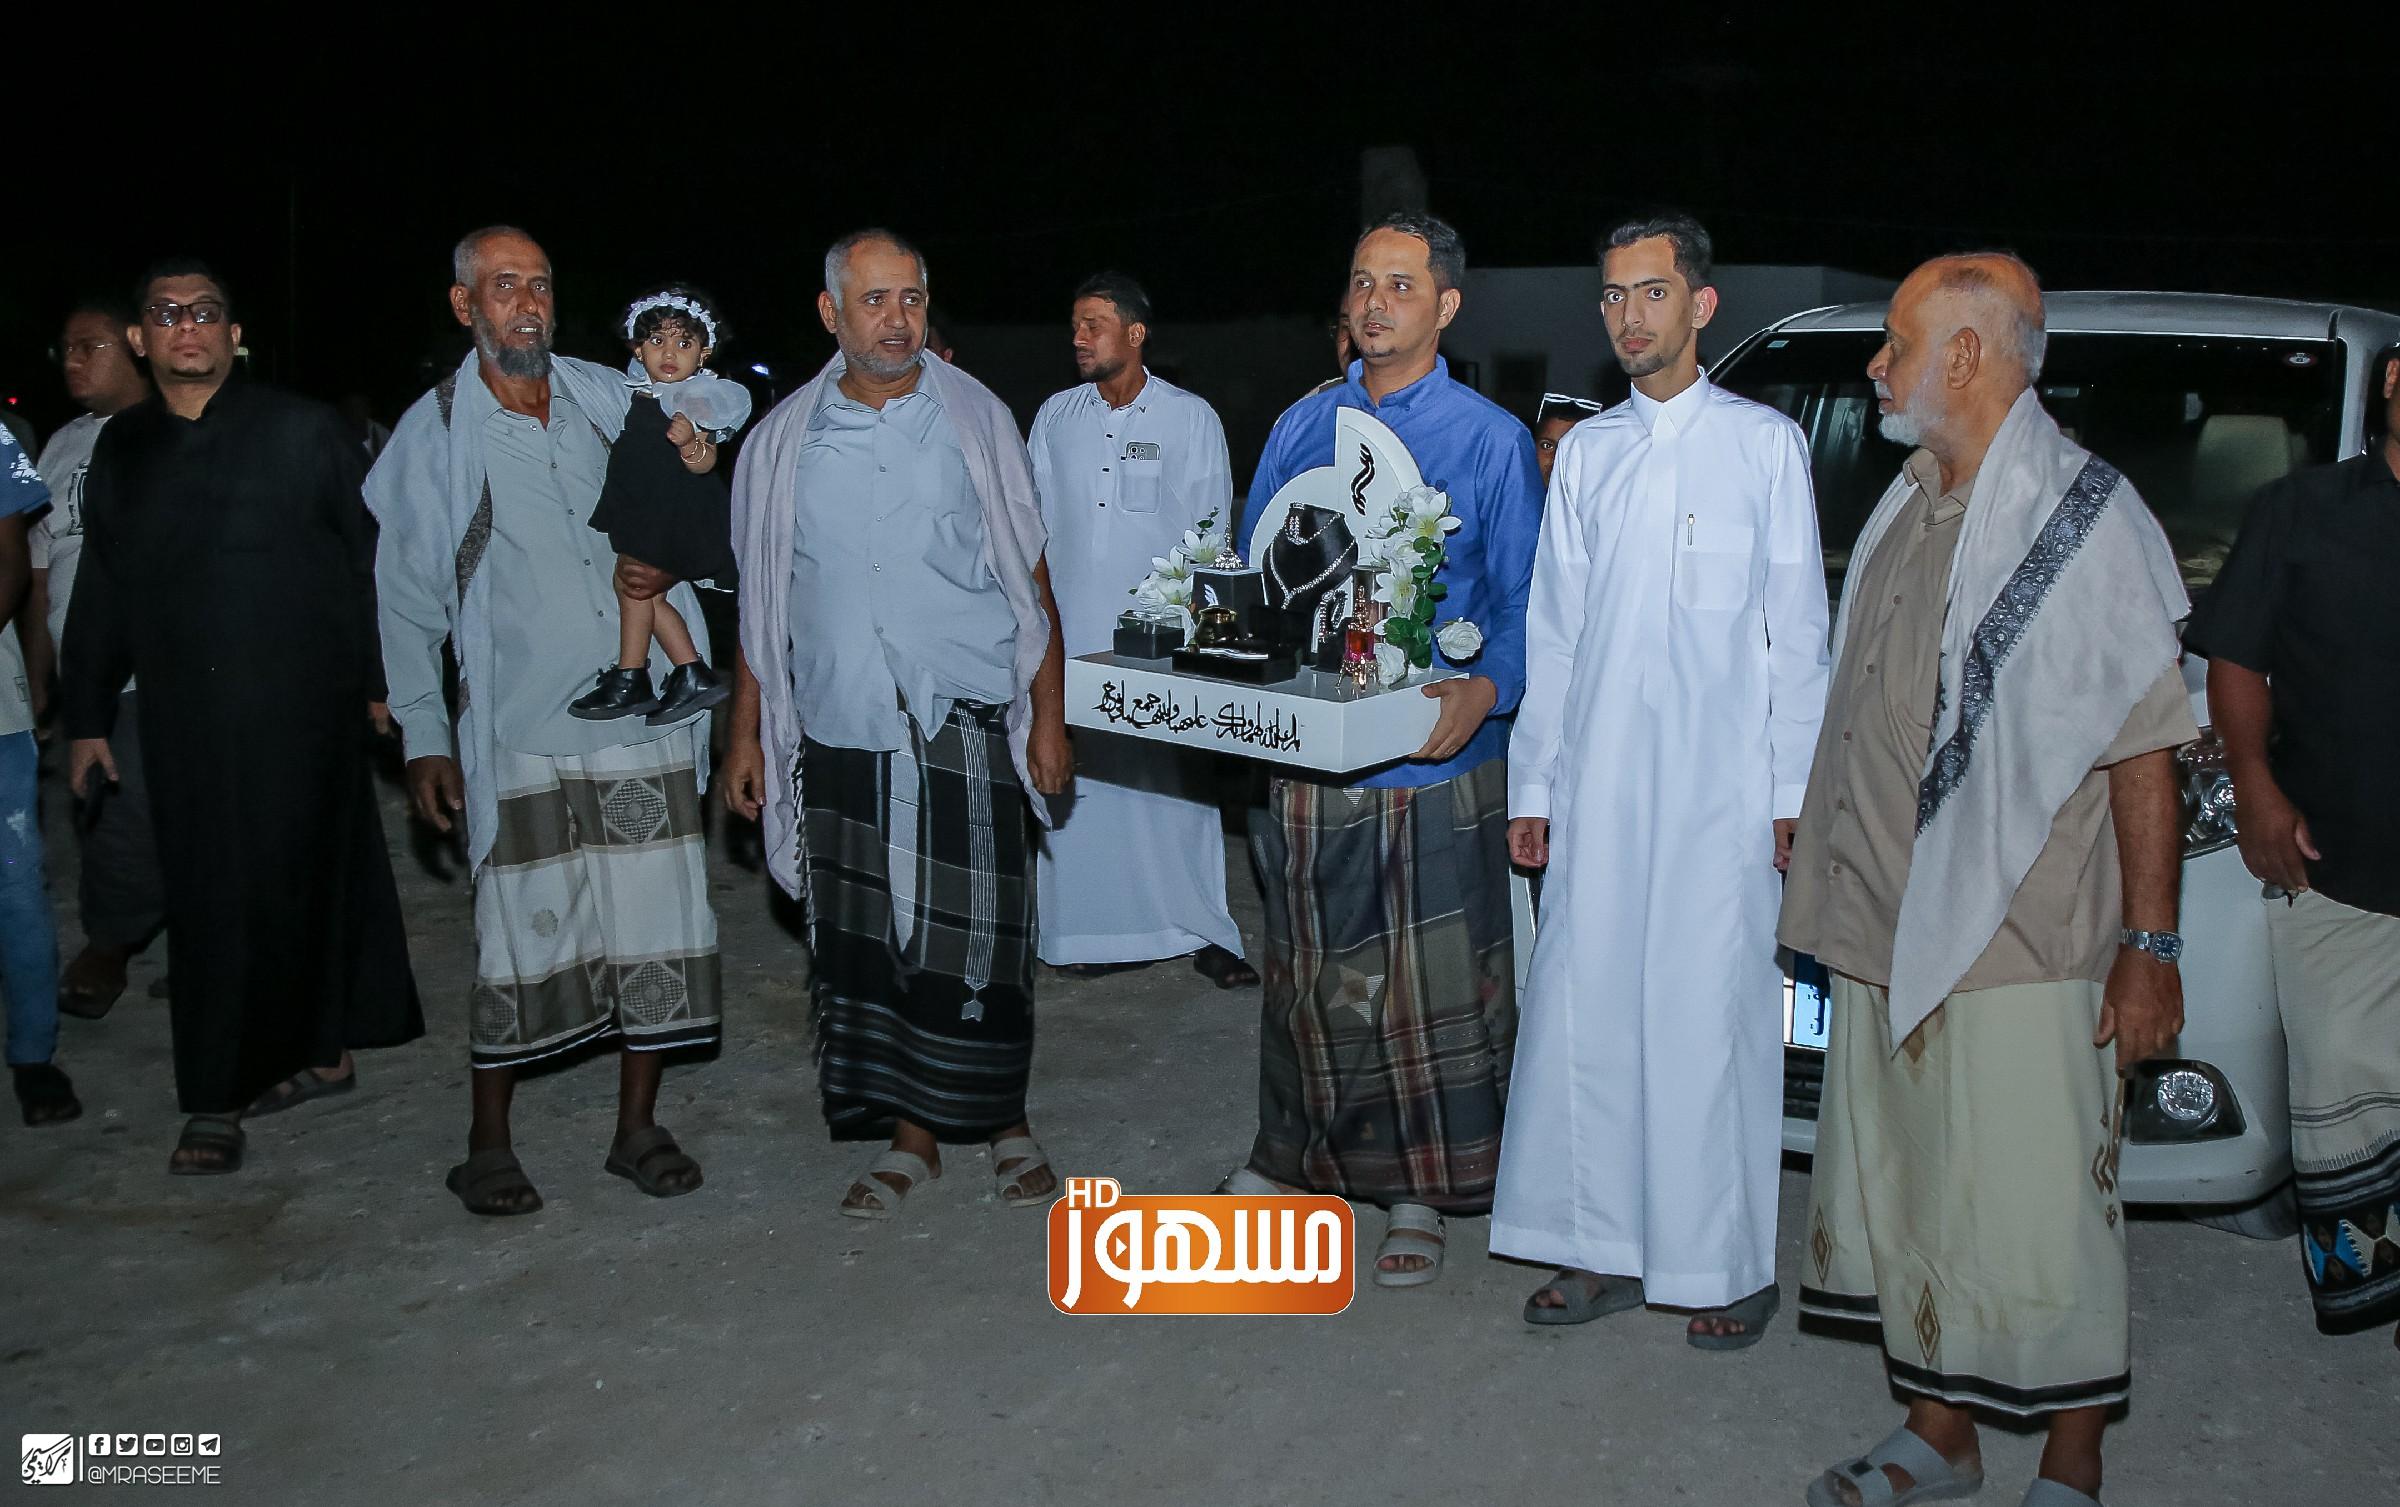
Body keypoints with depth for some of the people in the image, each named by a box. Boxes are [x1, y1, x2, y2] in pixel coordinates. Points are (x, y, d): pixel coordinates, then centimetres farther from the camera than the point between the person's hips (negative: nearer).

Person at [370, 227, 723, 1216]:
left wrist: (695, 473, 0)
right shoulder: (435, 431, 3)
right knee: (523, 935, -1)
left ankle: (637, 1125, 19)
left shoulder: (614, 400, 9)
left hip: (647, 719, 3)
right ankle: (488, 1143, 17)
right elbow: (409, 596, 5)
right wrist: (423, 736, 0)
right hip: (523, 735, -3)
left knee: (658, 921, 4)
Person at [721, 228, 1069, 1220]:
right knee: (865, 943, 6)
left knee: (977, 940, 0)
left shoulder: (974, 420, 3)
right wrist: (745, 732, 7)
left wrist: (1049, 717, -1)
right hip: (840, 733, 2)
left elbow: (1031, 580, 4)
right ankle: (911, 1136, 21)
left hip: (965, 729, -2)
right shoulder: (783, 442, 7)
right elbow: (760, 605, 11)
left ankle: (1006, 1123, 19)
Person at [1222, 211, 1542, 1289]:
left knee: (1430, 985, 4)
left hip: (1432, 757, -3)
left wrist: (1485, 690, -22)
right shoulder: (1300, 427, 10)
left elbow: (1522, 601, -3)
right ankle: (1291, 1152, 32)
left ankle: (1417, 1195, 20)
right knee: (1307, 973, 14)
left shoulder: (1490, 440, -1)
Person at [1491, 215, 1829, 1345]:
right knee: (1585, 1009, 5)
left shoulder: (1764, 442, 3)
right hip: (1597, 783, 4)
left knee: (1714, 1019, -1)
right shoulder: (1585, 452, 12)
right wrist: (1533, 784, 10)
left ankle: (1732, 1267, 12)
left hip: (1719, 789, -3)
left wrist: (1794, 795, -3)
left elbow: (1798, 632, 2)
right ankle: (1605, 1250, 18)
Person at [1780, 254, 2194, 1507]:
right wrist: (1830, 870, 19)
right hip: (1888, 935, 8)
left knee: (2039, 1217, 1)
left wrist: (2150, 948, -15)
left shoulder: (2083, 517, -11)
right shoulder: (1906, 510, 13)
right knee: (1906, 1197, 15)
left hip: (2024, 946, -8)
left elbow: (2146, 751, -13)